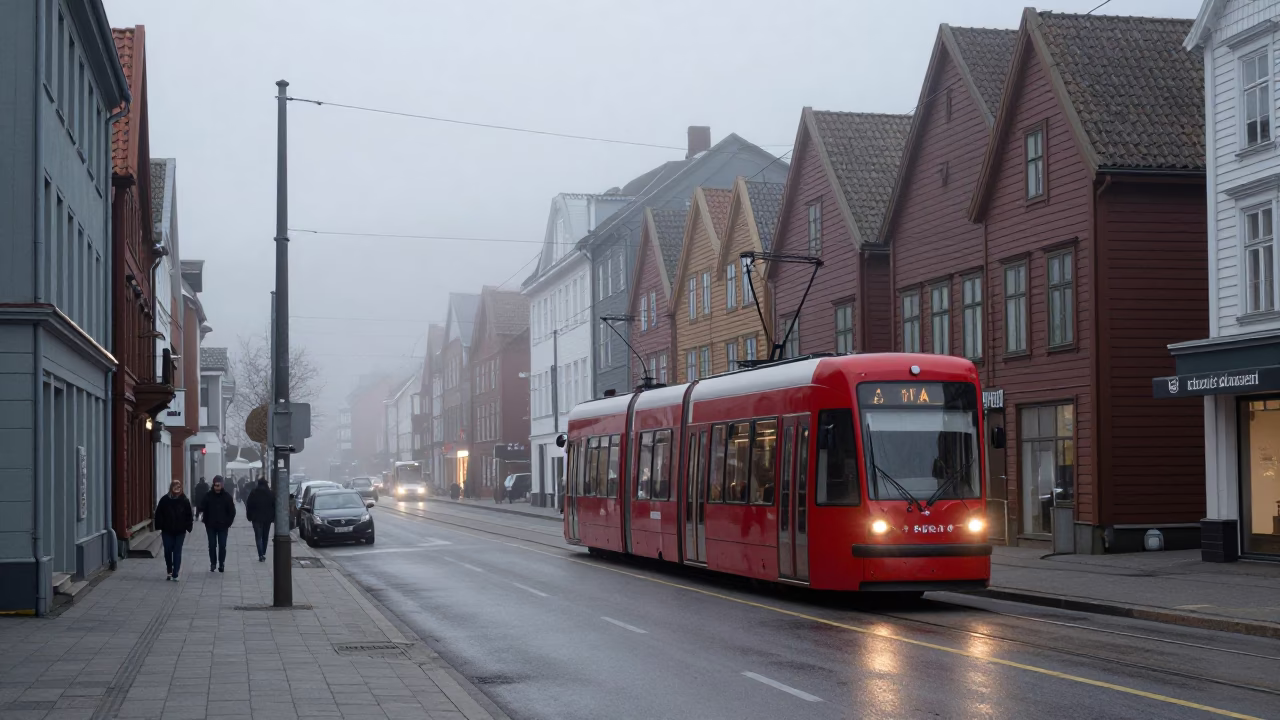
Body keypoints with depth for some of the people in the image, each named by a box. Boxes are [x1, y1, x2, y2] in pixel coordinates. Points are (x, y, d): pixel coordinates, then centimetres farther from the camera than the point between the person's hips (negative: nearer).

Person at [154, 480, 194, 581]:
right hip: (167, 531, 1)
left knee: (177, 553, -2)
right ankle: (169, 571, 29)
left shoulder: (184, 501, -2)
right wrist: (160, 527, -4)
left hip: (180, 532, -1)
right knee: (168, 551, 9)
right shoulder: (164, 500, -3)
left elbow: (188, 515, 2)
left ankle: (175, 575, -1)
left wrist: (187, 527, -4)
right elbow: (159, 514, 0)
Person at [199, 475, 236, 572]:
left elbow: (232, 511, 3)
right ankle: (213, 563, 14)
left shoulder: (227, 496, -2)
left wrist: (228, 523, -4)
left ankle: (221, 564, 10)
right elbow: (202, 509, 2)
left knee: (222, 546, 1)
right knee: (212, 545, 2)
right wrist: (206, 522, -6)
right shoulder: (208, 496, -3)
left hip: (223, 526, 0)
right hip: (211, 526, 1)